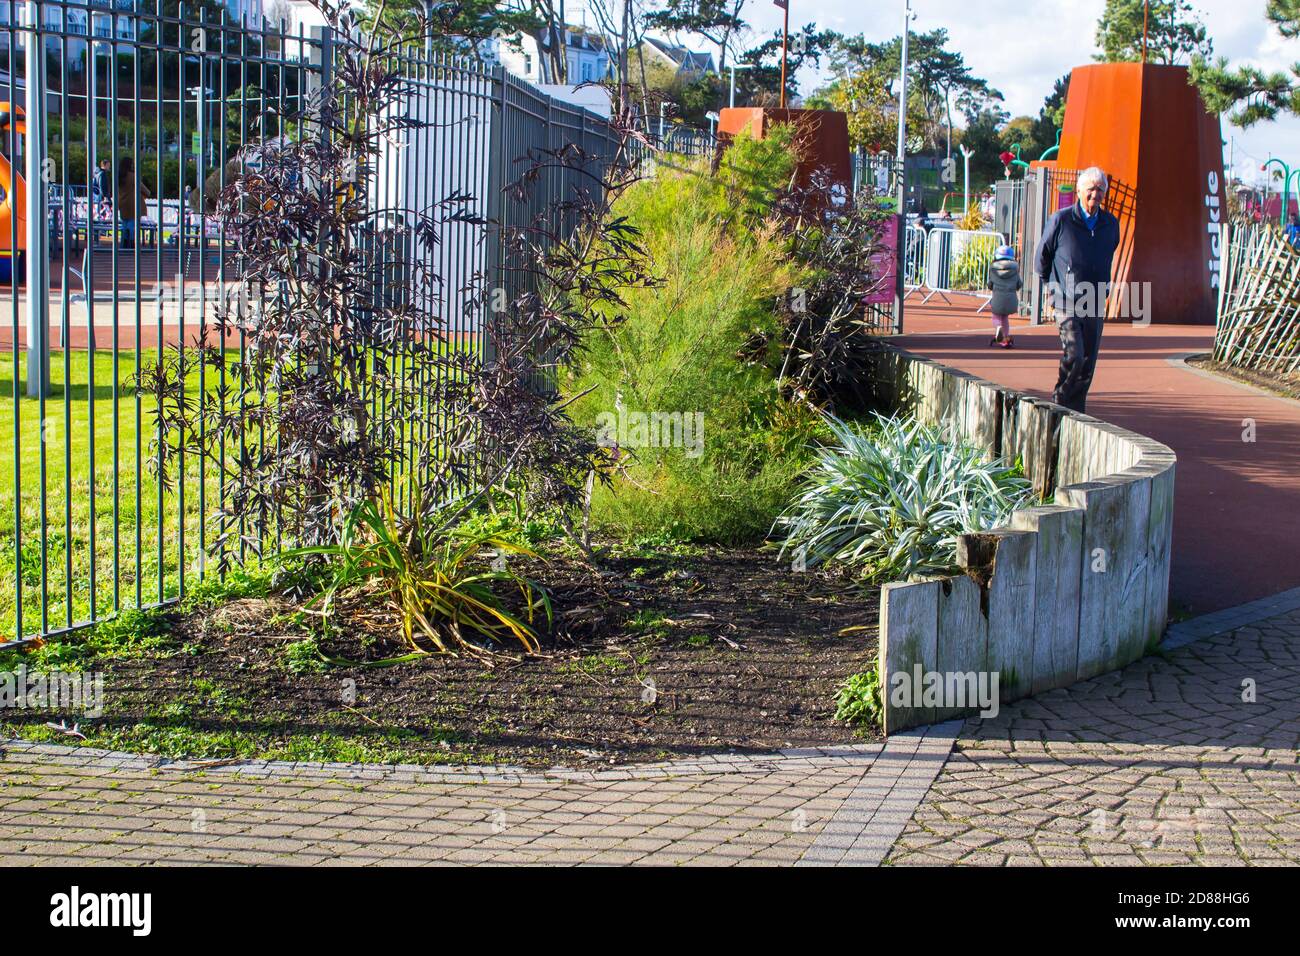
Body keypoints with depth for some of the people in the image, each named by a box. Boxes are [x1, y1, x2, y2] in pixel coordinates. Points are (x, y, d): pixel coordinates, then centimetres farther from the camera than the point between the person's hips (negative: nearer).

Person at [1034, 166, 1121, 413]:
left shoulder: (1111, 224, 7)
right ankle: (1059, 402, 2)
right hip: (1067, 301, -4)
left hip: (1095, 303, 4)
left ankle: (1075, 413, 13)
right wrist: (1052, 286, 14)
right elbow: (1042, 255, 8)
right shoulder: (1060, 221, -6)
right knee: (1073, 356, -17)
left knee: (1088, 364, 4)